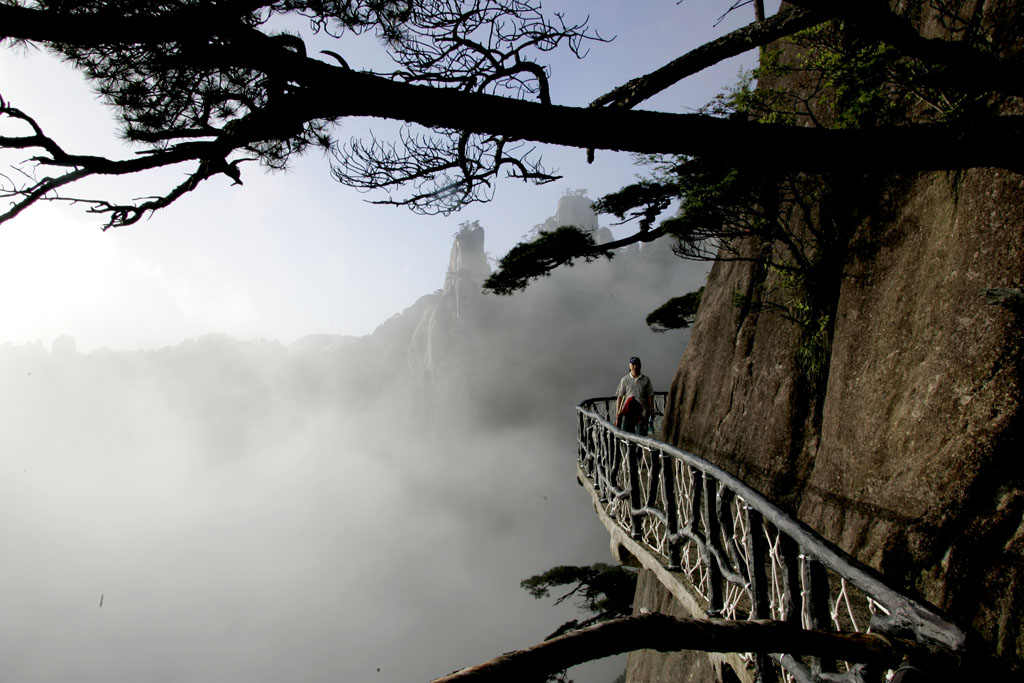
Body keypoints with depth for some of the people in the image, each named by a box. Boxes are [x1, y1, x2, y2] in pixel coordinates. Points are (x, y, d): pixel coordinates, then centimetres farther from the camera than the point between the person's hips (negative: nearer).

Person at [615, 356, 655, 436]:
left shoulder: (646, 379, 7)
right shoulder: (624, 380, 7)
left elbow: (650, 396, 8)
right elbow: (619, 397, 6)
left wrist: (652, 410, 3)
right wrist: (617, 413, 1)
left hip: (642, 411, -1)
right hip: (628, 411, 1)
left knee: (641, 434, -5)